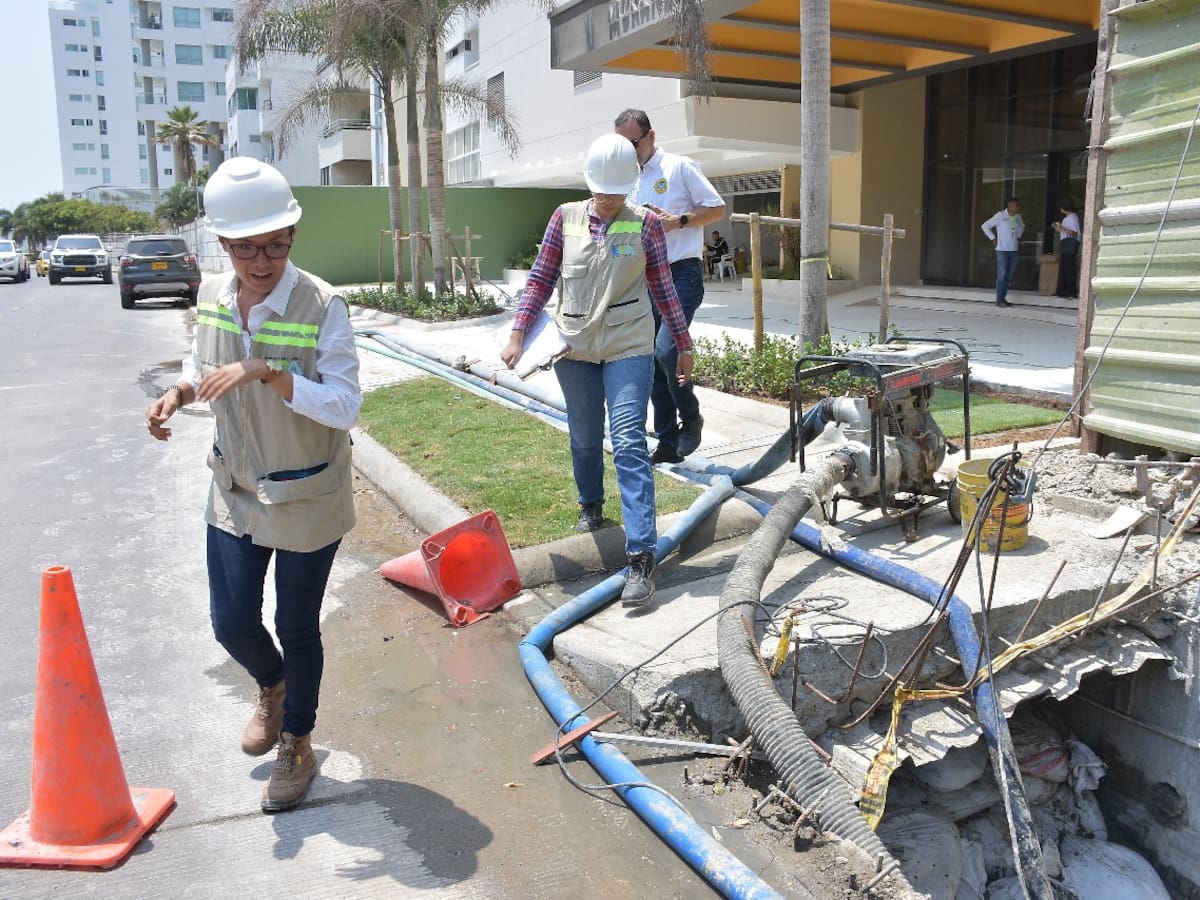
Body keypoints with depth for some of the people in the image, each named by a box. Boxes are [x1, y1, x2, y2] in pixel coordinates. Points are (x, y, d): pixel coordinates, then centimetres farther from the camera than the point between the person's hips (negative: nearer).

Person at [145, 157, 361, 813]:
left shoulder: (322, 305, -21)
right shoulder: (213, 299, -5)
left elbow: (345, 406, -24)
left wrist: (268, 373, -36)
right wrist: (177, 392, -7)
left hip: (307, 500, -4)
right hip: (235, 491, 5)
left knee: (297, 629, 10)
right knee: (231, 623, 13)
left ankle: (297, 743, 36)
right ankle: (273, 688, 48)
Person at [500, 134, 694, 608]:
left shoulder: (646, 224, -1)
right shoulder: (566, 217, 3)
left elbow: (663, 288, 6)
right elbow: (541, 279, 6)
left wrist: (684, 345, 9)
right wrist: (518, 335, -1)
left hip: (629, 347, -2)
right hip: (575, 346, 3)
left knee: (629, 442, -12)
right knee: (584, 438, 14)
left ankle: (641, 558, -14)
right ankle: (591, 505, 44)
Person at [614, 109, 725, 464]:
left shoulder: (680, 168, -2)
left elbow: (717, 208, -3)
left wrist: (678, 220, -14)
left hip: (682, 274, -7)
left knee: (667, 349, -23)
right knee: (651, 360, 5)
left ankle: (690, 417, 2)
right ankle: (667, 443, 13)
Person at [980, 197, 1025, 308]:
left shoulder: (1018, 216, 8)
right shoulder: (1000, 215, -10)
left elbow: (1022, 226, 31)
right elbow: (985, 226, -9)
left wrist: (1018, 236, 16)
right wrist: (993, 239, -9)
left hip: (1013, 250, 6)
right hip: (1002, 250, -6)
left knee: (1009, 276, 6)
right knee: (1002, 275, -8)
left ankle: (1003, 298, 13)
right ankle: (999, 300, -4)